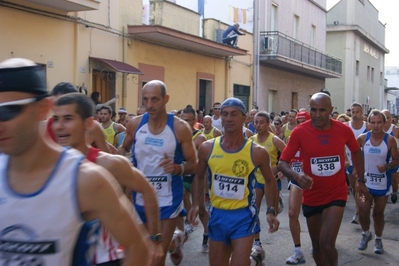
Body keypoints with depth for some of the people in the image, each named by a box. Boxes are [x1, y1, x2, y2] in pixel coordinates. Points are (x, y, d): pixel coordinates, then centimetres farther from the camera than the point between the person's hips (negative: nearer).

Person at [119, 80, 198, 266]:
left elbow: (193, 165, -8)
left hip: (168, 199, -4)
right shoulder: (134, 124, -6)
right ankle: (175, 239, 53)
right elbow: (123, 149, 13)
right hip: (141, 197, 4)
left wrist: (177, 168, -28)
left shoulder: (180, 128, -14)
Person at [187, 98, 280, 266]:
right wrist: (195, 204, -2)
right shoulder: (207, 148, -6)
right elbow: (199, 177, 9)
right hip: (217, 215, 3)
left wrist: (271, 211, -4)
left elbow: (269, 181, 5)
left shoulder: (257, 152, -10)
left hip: (243, 215, -3)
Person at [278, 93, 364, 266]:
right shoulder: (300, 132, -15)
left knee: (327, 244, -15)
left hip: (336, 194, -1)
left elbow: (356, 152, 11)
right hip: (311, 197, 1)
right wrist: (296, 176, -34)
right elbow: (282, 163, -14)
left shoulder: (343, 130, -10)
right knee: (317, 245, 15)